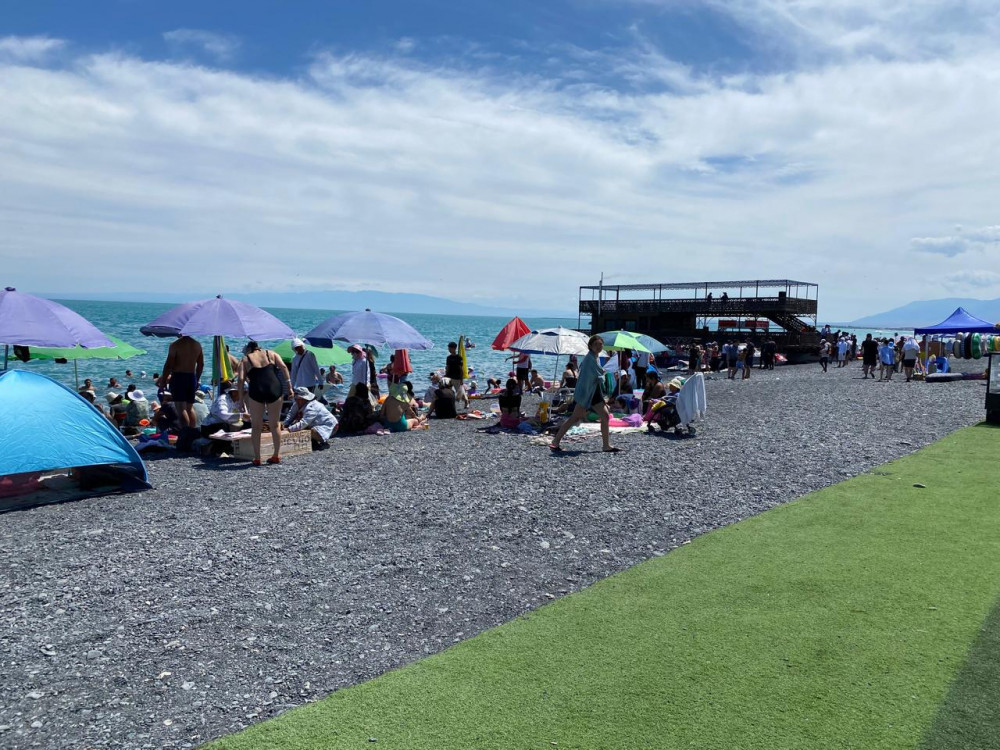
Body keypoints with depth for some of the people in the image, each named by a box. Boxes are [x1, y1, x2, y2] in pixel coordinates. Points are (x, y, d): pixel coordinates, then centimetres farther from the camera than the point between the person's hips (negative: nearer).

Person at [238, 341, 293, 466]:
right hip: (275, 389, 2)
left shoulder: (245, 359, 12)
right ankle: (277, 455, 19)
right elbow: (283, 367, 2)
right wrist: (289, 386, 0)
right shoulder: (271, 354, 17)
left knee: (256, 427, 9)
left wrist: (241, 398, 2)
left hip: (256, 391, -1)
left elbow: (241, 379, -1)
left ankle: (257, 458, 11)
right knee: (275, 424, 13)